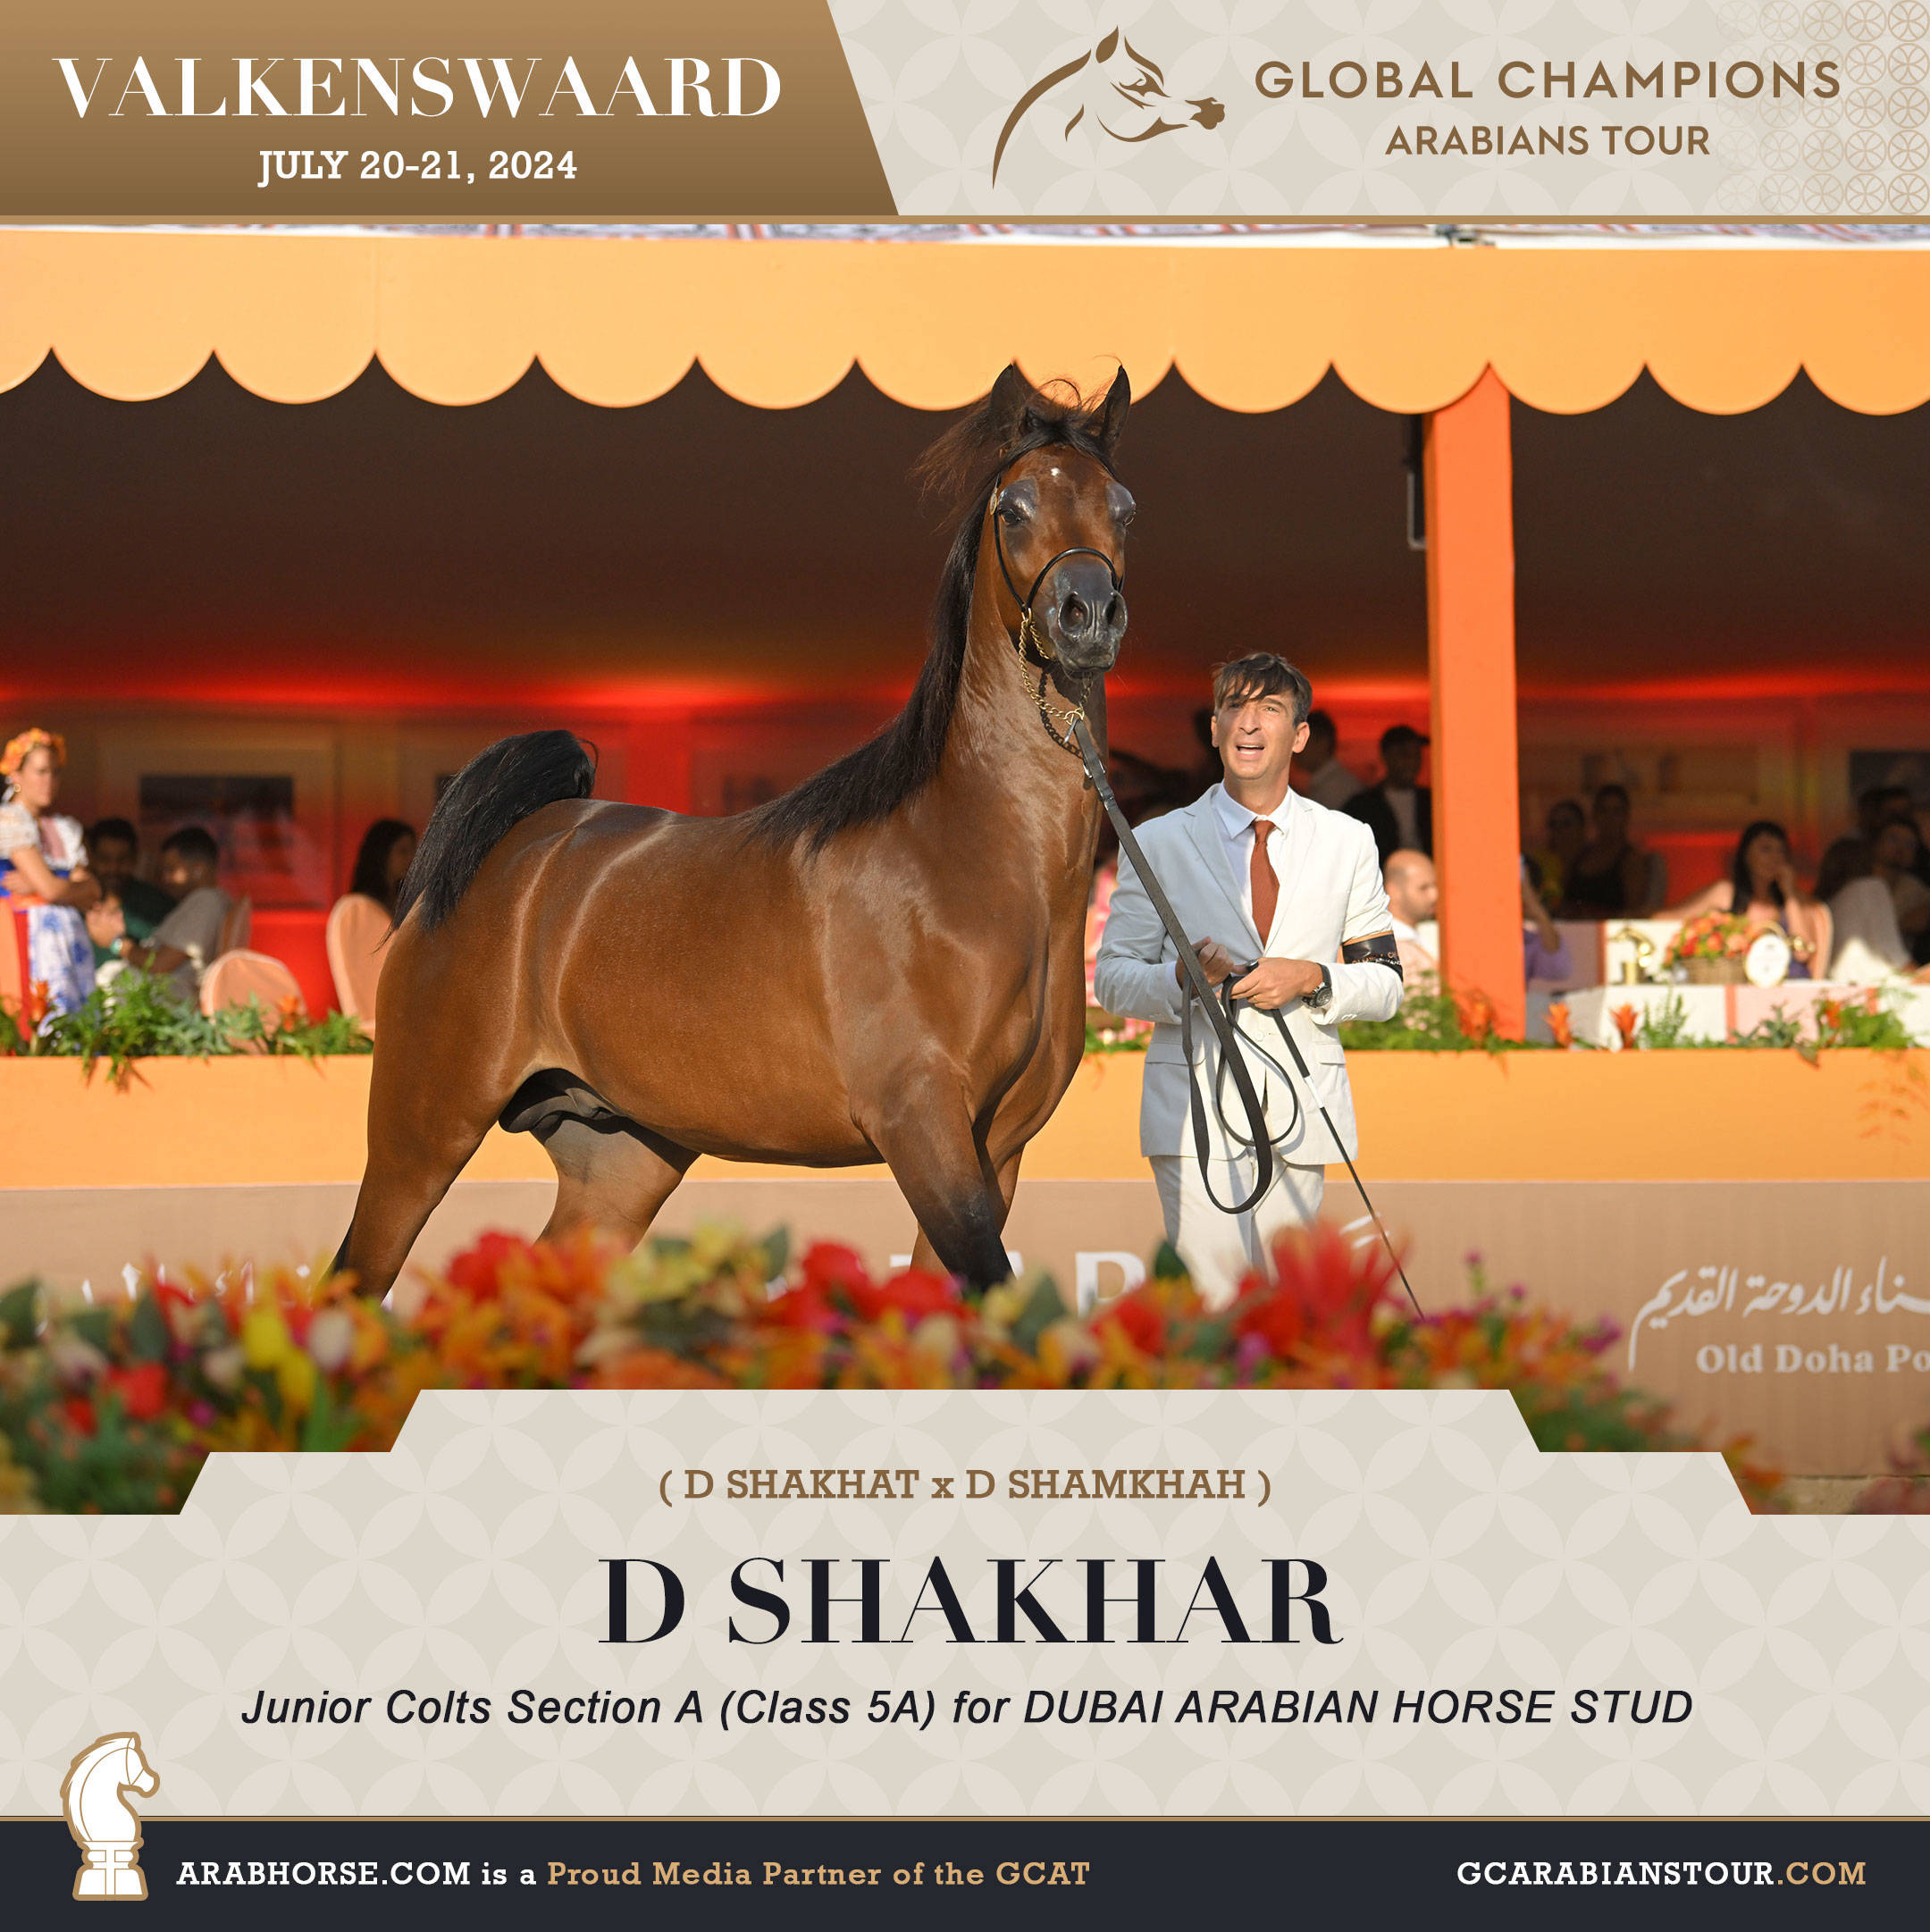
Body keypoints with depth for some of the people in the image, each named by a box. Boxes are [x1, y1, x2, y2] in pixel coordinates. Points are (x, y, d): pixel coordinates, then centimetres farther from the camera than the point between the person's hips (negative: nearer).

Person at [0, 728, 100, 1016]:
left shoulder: (66, 827, 18)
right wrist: (83, 890, 8)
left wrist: (35, 885, -7)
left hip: (73, 936, 7)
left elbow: (93, 892, 7)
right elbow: (51, 889, -11)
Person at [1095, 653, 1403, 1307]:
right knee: (1213, 1305, -13)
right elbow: (1113, 981, 6)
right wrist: (1182, 978, -15)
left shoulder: (1348, 842, 11)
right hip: (1196, 1099, -2)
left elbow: (1386, 983, 11)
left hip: (1302, 1105, 2)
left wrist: (1312, 979, -9)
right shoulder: (1158, 843, 6)